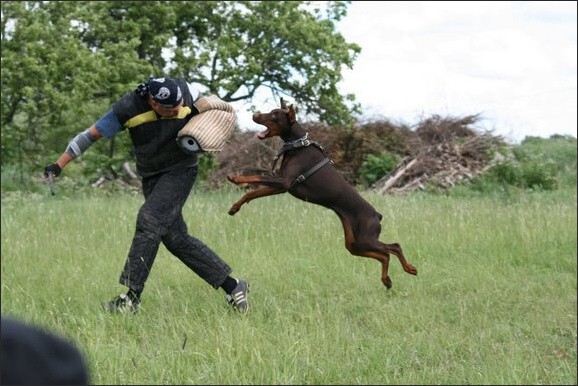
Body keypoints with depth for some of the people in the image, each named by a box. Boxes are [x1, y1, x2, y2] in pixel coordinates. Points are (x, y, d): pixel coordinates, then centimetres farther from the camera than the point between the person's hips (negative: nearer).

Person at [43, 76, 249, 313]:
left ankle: (132, 297, -19)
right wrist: (59, 165, -11)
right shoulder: (128, 108, -19)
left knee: (149, 221, -20)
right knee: (175, 237, -2)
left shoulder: (186, 92, -18)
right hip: (151, 176, 3)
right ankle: (232, 286, 7)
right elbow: (90, 135, -10)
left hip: (180, 170, -3)